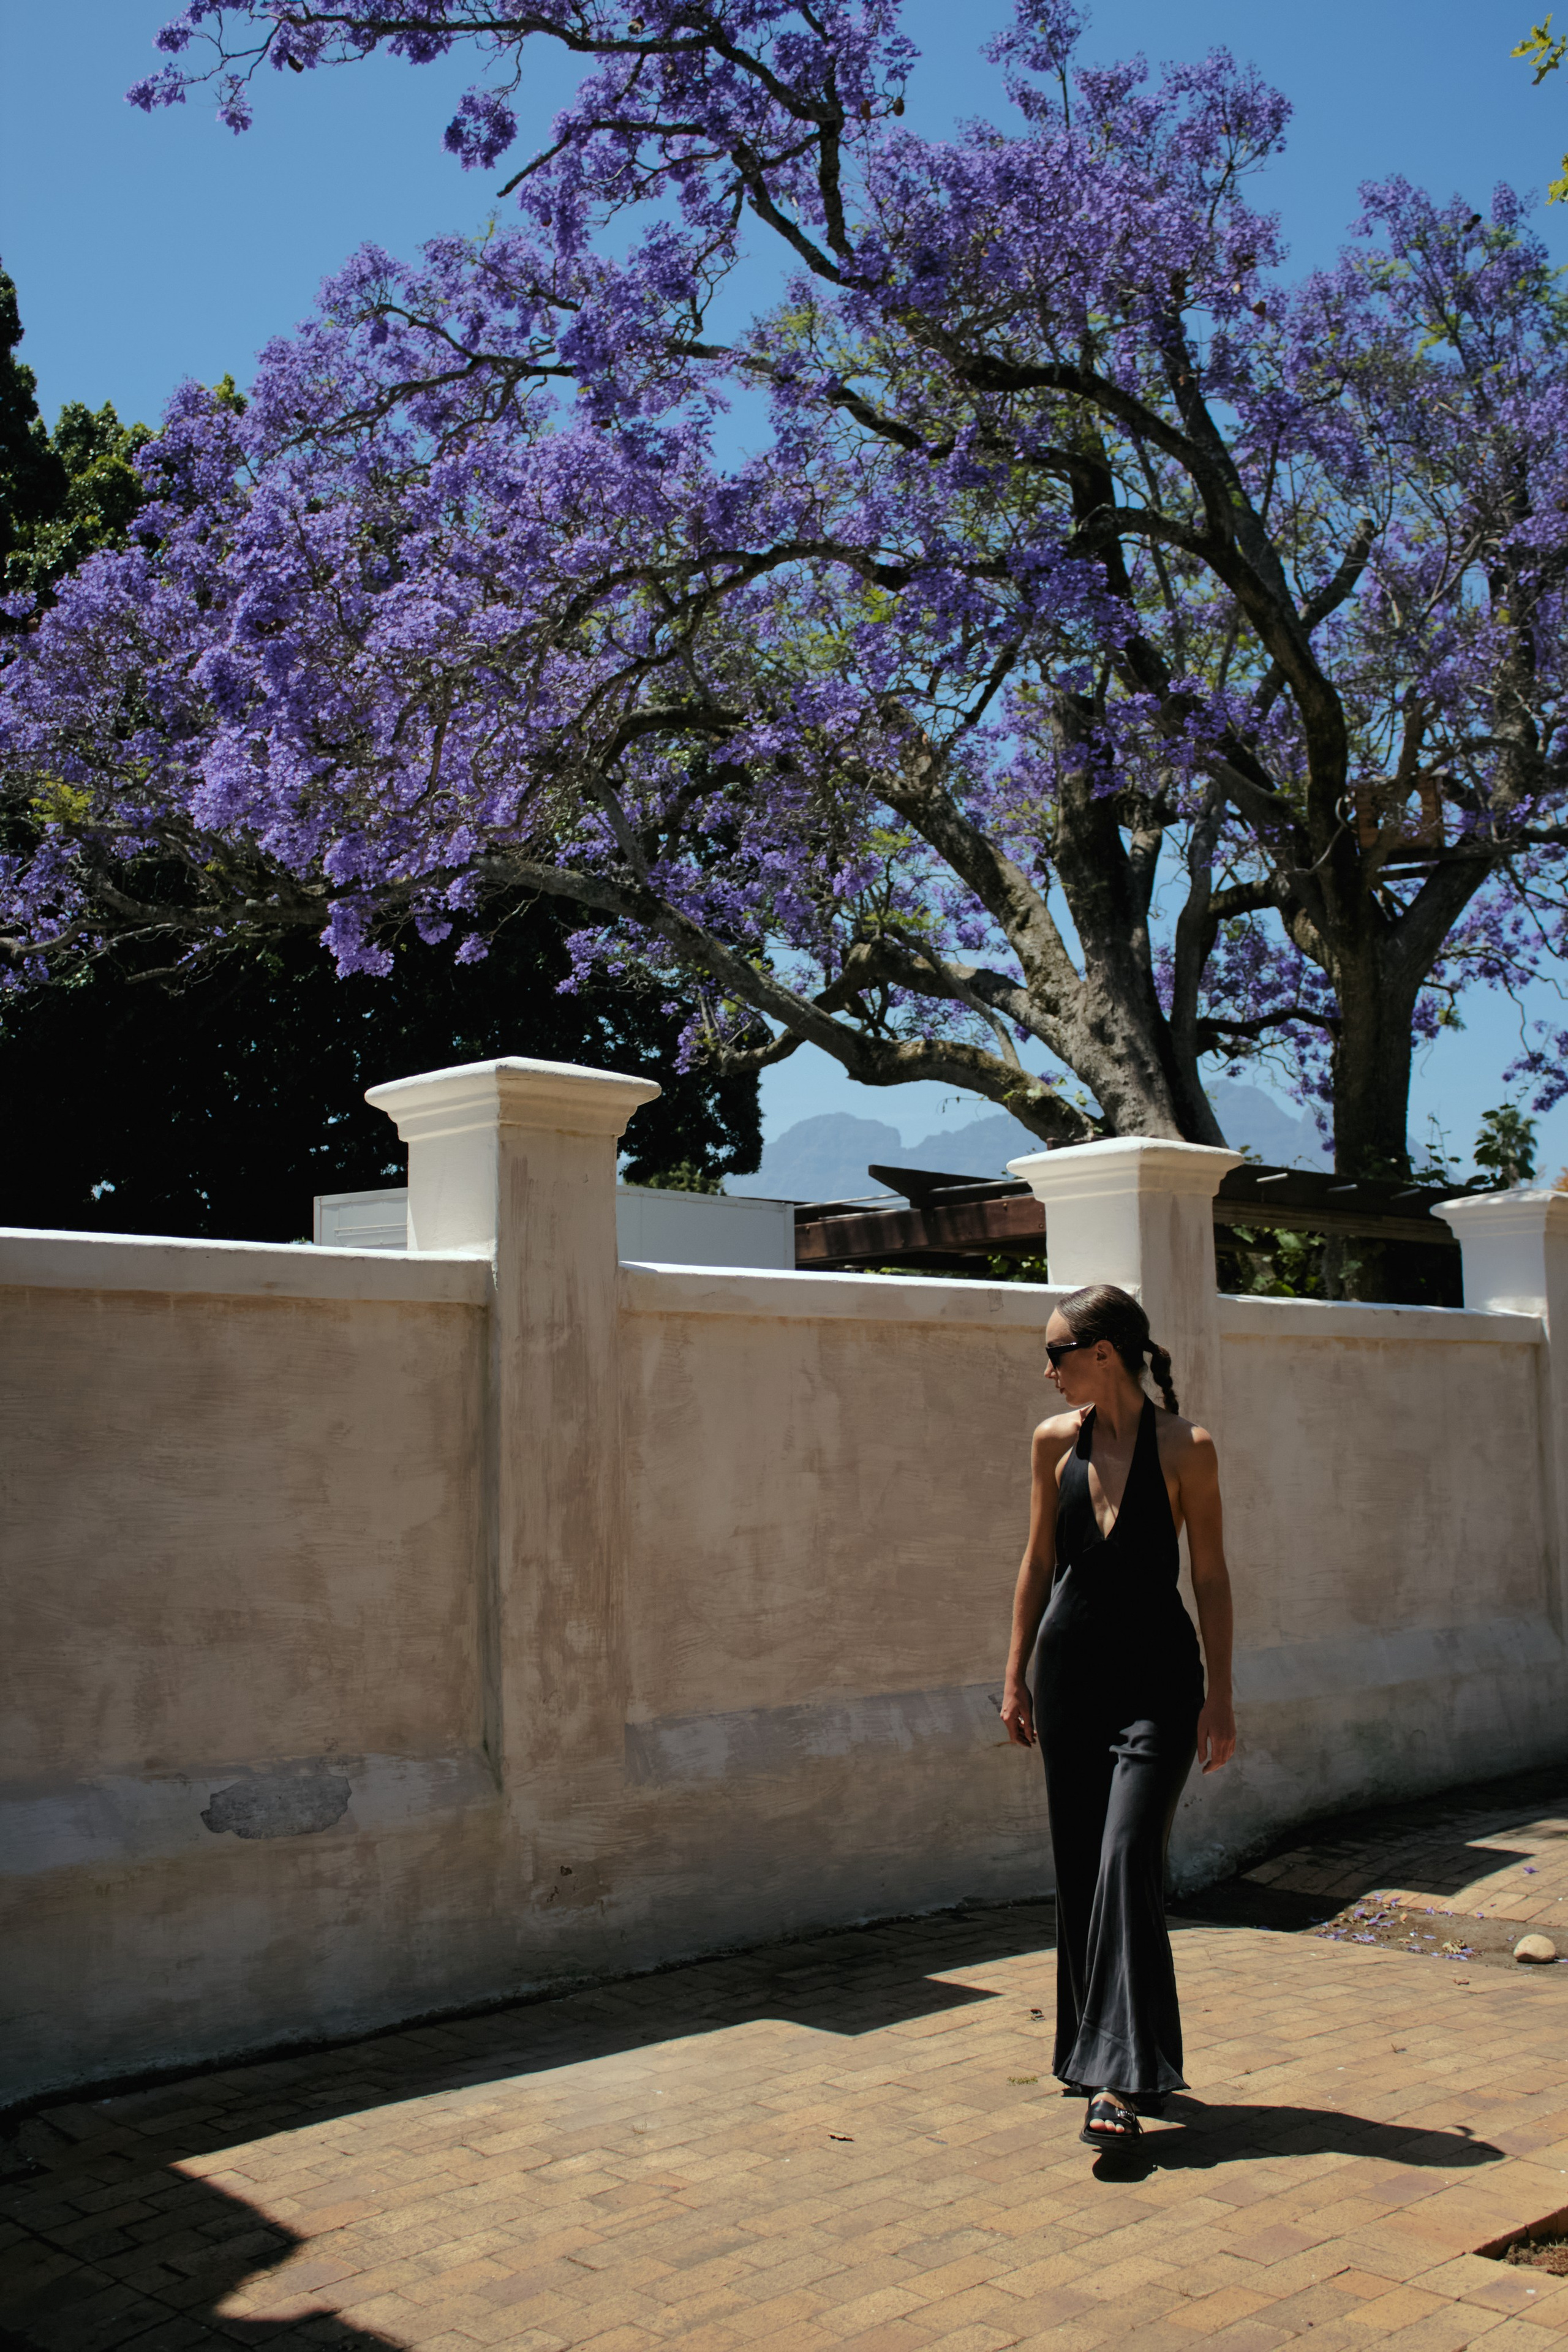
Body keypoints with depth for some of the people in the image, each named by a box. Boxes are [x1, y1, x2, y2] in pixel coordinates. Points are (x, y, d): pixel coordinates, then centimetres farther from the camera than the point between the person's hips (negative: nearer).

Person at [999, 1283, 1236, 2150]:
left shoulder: (1184, 1448, -7)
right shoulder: (1057, 1441, 3)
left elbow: (1210, 1576, -3)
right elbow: (1038, 1564, 10)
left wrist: (1219, 1697, -5)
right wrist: (1015, 1678, 9)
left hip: (1156, 1675, -4)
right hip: (1070, 1670, 4)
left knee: (1127, 1861, -13)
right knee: (1079, 1873, 9)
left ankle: (1119, 2079, -10)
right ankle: (1105, 2054, 24)